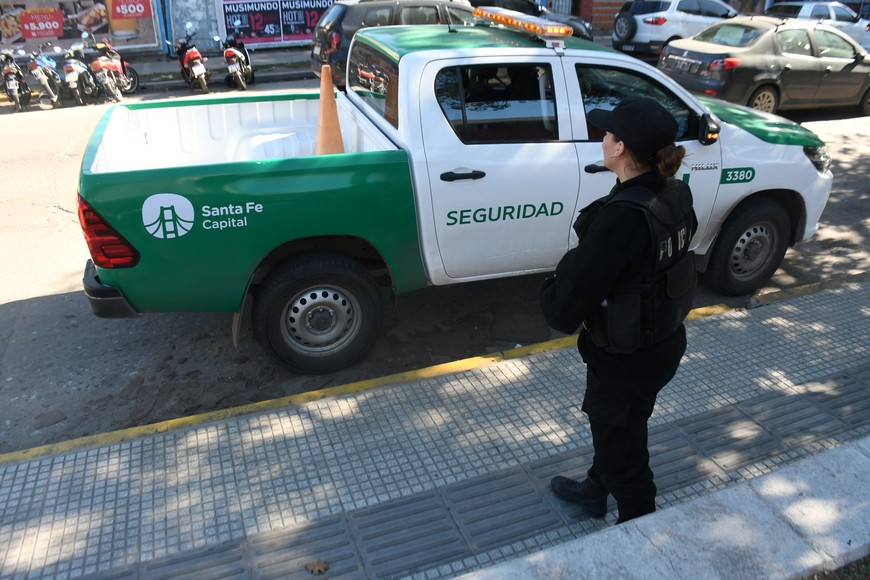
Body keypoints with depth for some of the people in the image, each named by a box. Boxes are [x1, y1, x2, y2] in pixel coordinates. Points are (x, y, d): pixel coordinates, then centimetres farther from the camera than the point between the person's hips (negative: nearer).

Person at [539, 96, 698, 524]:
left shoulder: (621, 217, -33)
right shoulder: (676, 195, -6)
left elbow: (565, 309, -31)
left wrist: (550, 294, -9)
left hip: (625, 361, -9)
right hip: (665, 343, 9)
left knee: (624, 449, 17)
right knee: (610, 426, 31)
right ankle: (594, 491, 58)